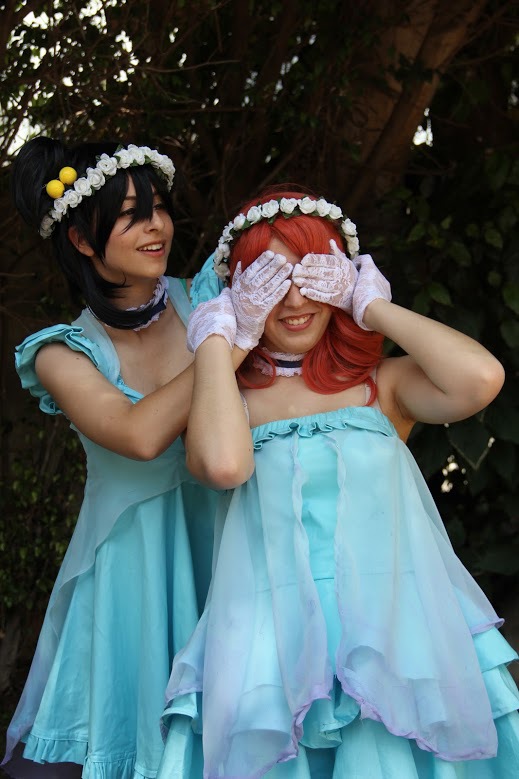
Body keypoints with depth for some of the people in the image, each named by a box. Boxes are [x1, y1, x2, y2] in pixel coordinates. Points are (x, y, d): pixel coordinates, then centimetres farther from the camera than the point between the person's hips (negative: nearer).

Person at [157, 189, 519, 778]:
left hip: (395, 630, 0)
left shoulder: (383, 384, 9)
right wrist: (217, 340, 1)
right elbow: (223, 464, -15)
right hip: (275, 643, 0)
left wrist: (373, 306, 3)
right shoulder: (226, 395, 9)